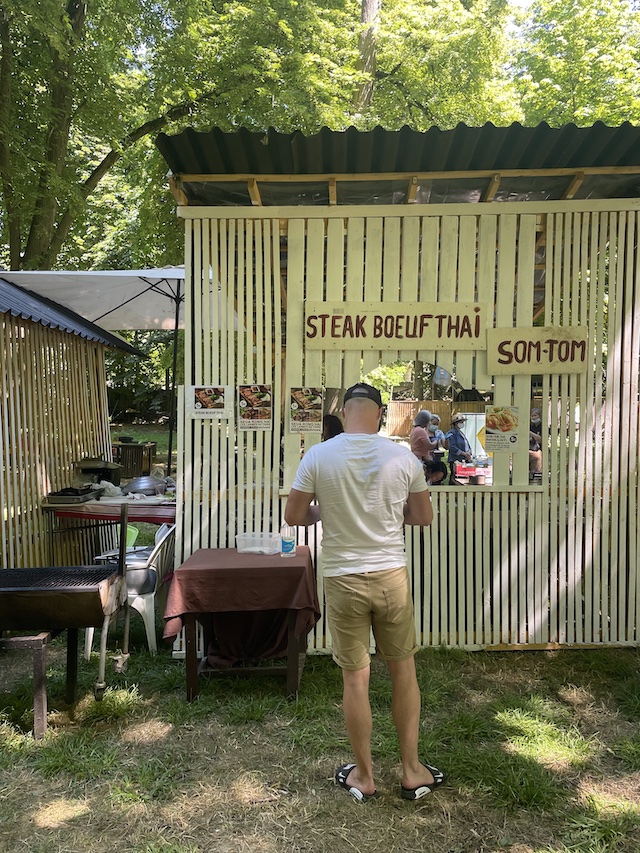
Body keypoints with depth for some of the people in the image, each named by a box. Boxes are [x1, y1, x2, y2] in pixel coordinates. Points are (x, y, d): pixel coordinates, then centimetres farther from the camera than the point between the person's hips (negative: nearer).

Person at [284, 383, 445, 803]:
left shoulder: (319, 456, -10)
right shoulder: (402, 456, -6)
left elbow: (294, 516, -3)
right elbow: (424, 516, 5)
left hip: (343, 580, -1)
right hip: (391, 576, 1)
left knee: (356, 678, 11)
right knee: (403, 670, 17)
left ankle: (364, 775, 28)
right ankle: (412, 770, 30)